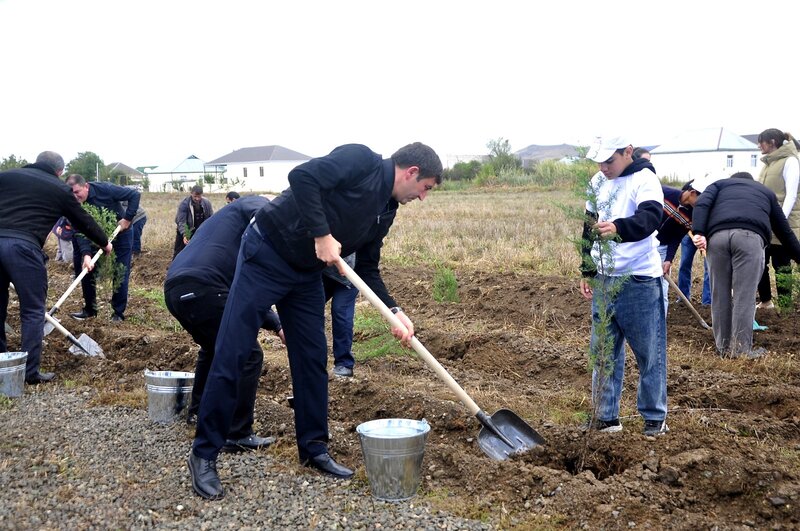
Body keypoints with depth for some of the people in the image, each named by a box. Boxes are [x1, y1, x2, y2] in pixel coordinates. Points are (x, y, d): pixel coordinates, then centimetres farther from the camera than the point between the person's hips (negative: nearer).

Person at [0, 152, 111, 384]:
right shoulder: (59, 189, 12)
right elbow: (84, 221, 24)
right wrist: (104, 243, 40)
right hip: (22, 246, -4)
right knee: (33, 311, 5)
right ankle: (31, 372, 4)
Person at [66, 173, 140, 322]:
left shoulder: (104, 189, -29)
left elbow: (134, 194, -25)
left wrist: (128, 218, -28)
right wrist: (86, 254, -41)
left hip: (120, 234, -4)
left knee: (121, 274, -4)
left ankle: (119, 312, 6)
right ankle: (90, 309, 14)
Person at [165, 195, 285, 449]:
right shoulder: (258, 206, 11)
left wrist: (276, 325, 28)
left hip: (174, 289, 10)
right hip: (200, 287, -10)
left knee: (214, 348, 32)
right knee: (248, 356, -1)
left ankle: (198, 411, 44)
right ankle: (237, 435, 1)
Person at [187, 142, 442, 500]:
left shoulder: (386, 211, 10)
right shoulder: (361, 161, -14)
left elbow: (367, 269, 14)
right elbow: (302, 177, -26)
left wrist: (394, 311, 1)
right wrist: (321, 234, -24)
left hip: (307, 273, 9)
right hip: (266, 255, -9)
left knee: (313, 359, 8)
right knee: (232, 353, -6)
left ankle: (314, 448, 22)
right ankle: (204, 454, 4)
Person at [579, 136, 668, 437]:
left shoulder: (644, 179, -11)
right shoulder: (598, 182, 11)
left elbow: (650, 218, -29)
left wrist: (618, 227, -48)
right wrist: (587, 272, 15)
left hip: (640, 280, -6)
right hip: (603, 279, 7)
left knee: (650, 353, 4)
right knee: (603, 352, 10)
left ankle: (655, 417, 18)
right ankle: (605, 417, 20)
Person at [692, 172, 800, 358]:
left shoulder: (720, 184, 35)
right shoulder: (766, 191, 37)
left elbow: (701, 204, 11)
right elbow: (784, 229, 37)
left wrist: (699, 233, 0)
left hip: (717, 235, 1)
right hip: (750, 236, -1)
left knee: (720, 295, 9)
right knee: (744, 297, 2)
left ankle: (723, 348, 18)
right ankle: (742, 350, 5)